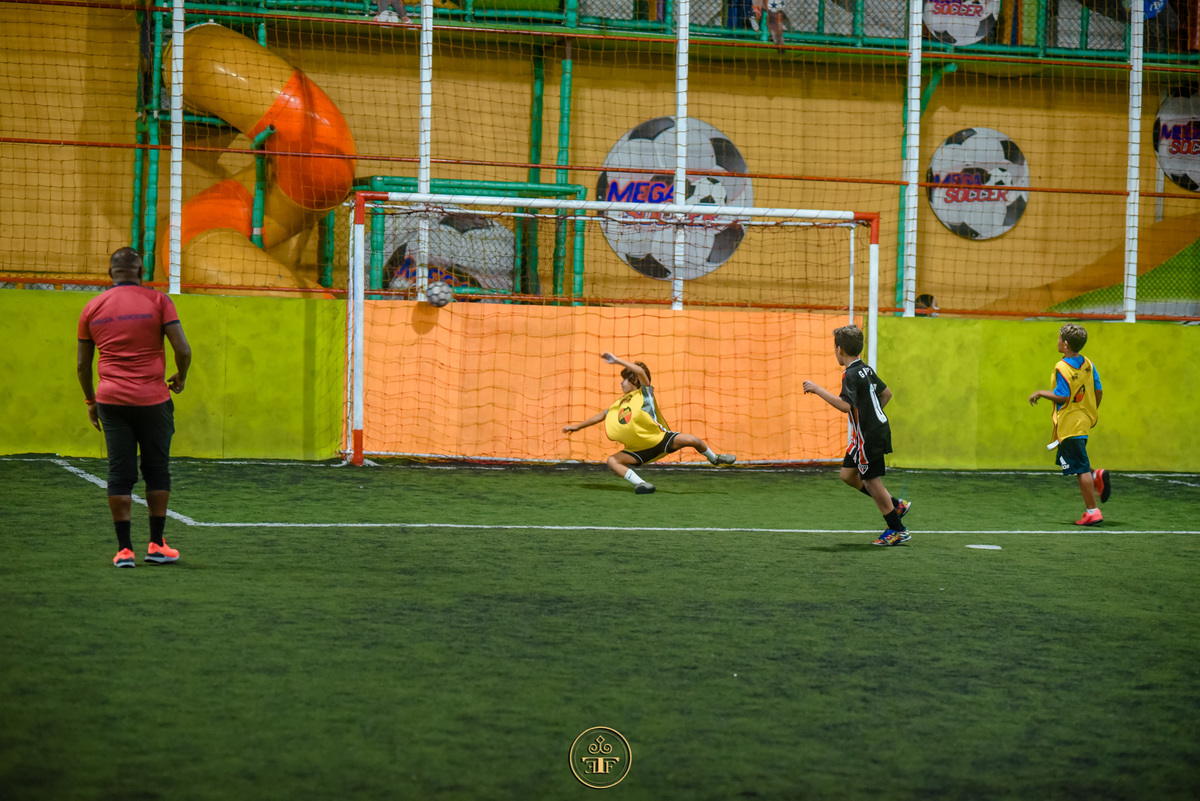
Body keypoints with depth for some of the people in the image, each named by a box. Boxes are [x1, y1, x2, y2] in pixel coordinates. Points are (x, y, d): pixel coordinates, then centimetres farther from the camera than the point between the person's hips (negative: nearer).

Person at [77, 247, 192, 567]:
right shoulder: (157, 301, -2)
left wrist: (90, 400, 23)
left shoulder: (93, 307, 6)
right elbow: (182, 349, -7)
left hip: (111, 400, 2)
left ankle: (124, 549, 1)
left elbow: (82, 364, 10)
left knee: (119, 474, 4)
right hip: (153, 397, -2)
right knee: (157, 471, 11)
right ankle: (156, 545, 11)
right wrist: (181, 378, 12)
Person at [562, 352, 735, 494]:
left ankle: (714, 458, 10)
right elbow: (601, 415, 25)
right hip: (641, 450, 5)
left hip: (660, 439, -5)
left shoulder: (644, 394, -3)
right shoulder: (620, 404, 15)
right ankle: (641, 484, -29)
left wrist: (616, 360, -22)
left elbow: (640, 371, -21)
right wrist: (578, 426, 24)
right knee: (612, 461, -18)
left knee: (692, 440, -23)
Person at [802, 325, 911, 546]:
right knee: (848, 474, 16)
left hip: (870, 435, -10)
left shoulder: (851, 374, -18)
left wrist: (818, 390, -25)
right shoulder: (866, 369, 11)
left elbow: (845, 405, -30)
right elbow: (886, 393, 22)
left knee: (871, 480, -1)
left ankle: (897, 530, 5)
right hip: (876, 428, 10)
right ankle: (895, 505, 21)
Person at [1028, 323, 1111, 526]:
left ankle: (1092, 511, -3)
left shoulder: (1063, 368, -18)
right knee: (1066, 461, 23)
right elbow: (1098, 392, 9)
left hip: (1069, 424, -8)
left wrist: (1041, 393, -8)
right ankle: (1096, 476, 3)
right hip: (1085, 420, 8)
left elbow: (1062, 396, -22)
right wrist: (1092, 413, 23)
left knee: (1081, 469, -5)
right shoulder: (1088, 364, 5)